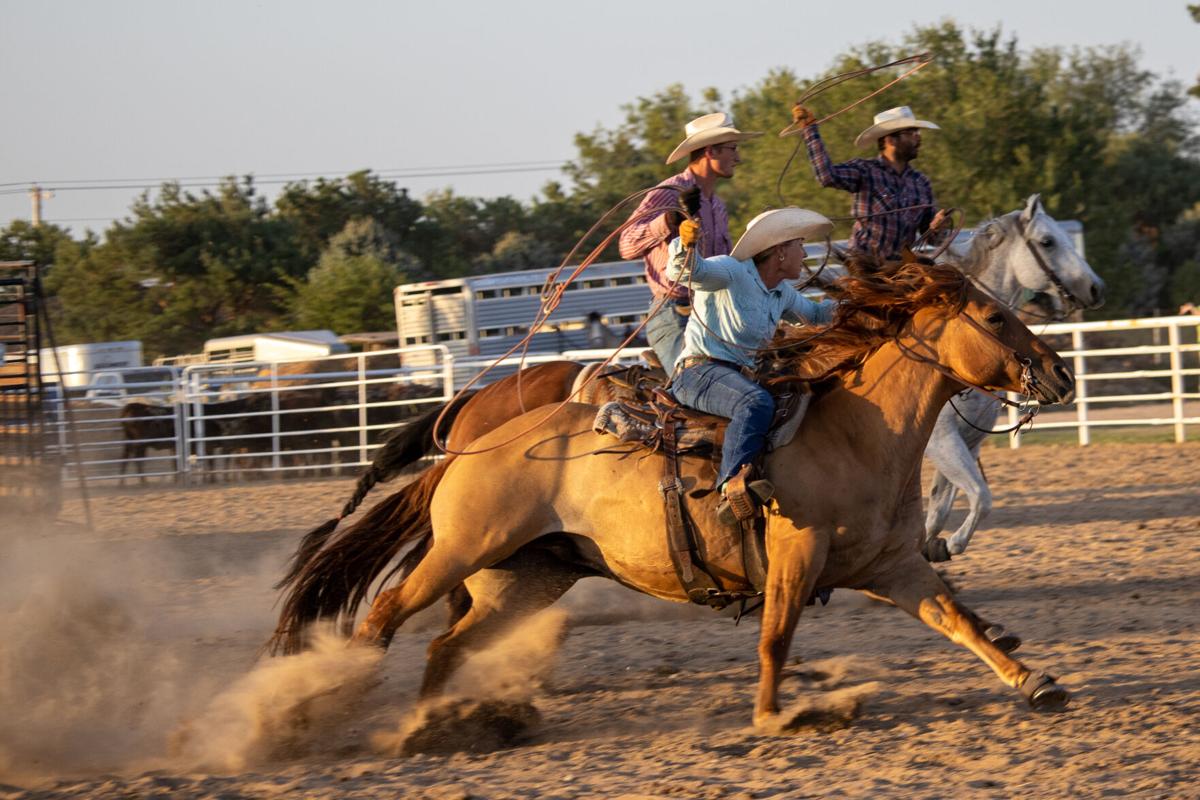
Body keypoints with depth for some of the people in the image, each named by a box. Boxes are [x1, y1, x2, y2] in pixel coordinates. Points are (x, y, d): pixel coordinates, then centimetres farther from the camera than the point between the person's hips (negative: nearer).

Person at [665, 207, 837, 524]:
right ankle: (731, 486, -52)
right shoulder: (733, 273, -9)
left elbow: (814, 314, 38)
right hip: (698, 373, -10)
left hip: (740, 376, 10)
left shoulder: (783, 292, 18)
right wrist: (684, 246, -49)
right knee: (757, 402, -38)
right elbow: (686, 271, -26)